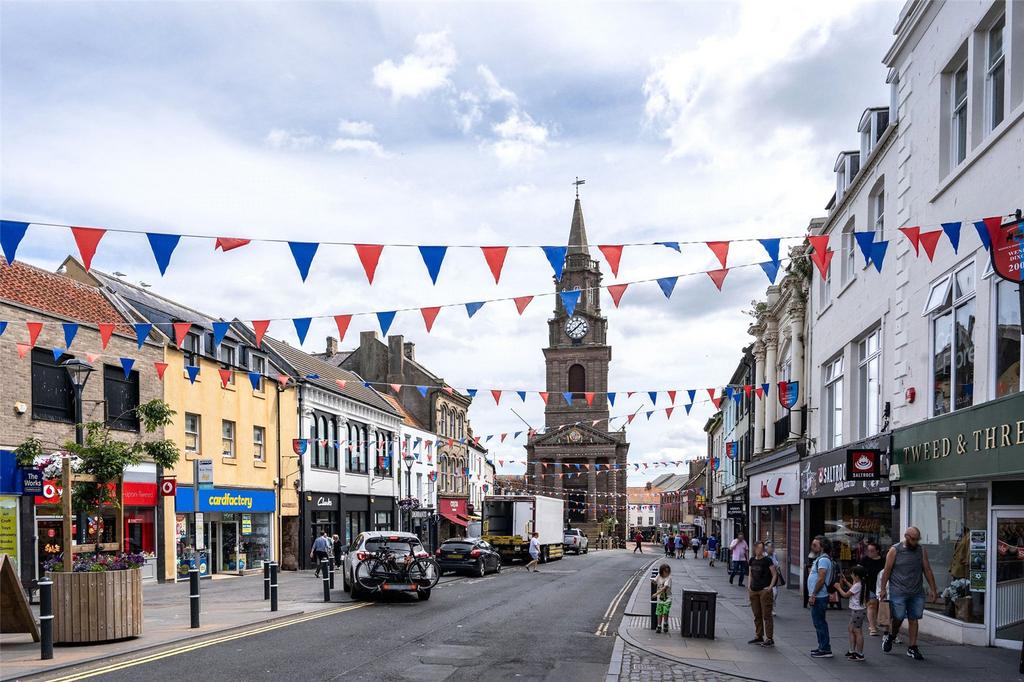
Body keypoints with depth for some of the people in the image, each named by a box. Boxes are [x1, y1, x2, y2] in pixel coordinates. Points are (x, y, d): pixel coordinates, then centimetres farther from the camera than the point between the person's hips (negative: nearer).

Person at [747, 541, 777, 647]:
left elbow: (774, 574, -5)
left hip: (764, 591, -6)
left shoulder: (767, 560, -6)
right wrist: (749, 585, 9)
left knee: (766, 615, -5)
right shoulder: (752, 560, 11)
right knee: (757, 615, 13)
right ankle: (758, 636, 22)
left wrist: (770, 586, -13)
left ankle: (769, 639, -1)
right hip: (753, 590, 6)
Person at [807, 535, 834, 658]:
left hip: (819, 597, -11)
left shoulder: (823, 560, -16)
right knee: (819, 622, 15)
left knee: (819, 623, -6)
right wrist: (812, 596, 21)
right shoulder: (820, 559, 17)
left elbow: (821, 579, -23)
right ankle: (823, 647, 22)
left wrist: (813, 595, -21)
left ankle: (825, 650, -3)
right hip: (818, 597, 11)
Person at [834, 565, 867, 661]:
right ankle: (852, 651, 26)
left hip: (857, 611, -10)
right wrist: (845, 581, 26)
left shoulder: (857, 586, -20)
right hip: (855, 610, 10)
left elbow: (846, 595, -14)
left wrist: (838, 587, -1)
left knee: (858, 632, -5)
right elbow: (852, 588, 28)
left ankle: (860, 654, 0)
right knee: (850, 629, 19)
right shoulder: (860, 584, 8)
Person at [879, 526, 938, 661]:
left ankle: (912, 648, 12)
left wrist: (932, 589, 8)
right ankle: (890, 636, 23)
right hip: (898, 592, -3)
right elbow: (887, 570, 0)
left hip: (917, 593, 3)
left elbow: (927, 570, 11)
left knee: (914, 619, 4)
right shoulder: (894, 550, -2)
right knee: (898, 617, -5)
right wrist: (883, 589, -1)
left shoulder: (922, 551, 7)